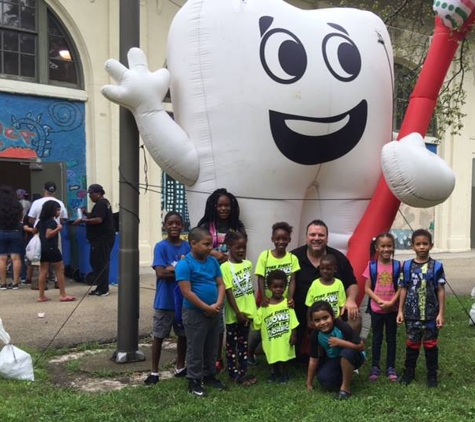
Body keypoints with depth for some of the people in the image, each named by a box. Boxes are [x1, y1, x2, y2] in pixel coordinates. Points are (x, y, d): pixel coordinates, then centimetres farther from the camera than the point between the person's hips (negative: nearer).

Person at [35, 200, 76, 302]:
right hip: (51, 249, -8)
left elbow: (35, 231, 26)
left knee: (43, 272, 8)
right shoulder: (52, 221, -15)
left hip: (43, 249, 8)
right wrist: (58, 229, -30)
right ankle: (63, 295, 0)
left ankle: (41, 296, 8)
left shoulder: (41, 221, 12)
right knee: (60, 270, -1)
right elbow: (48, 235, -24)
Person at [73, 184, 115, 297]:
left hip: (102, 239, -11)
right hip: (101, 238, 11)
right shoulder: (103, 203, 19)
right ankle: (100, 287, 17)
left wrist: (82, 220, -20)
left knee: (100, 263, -9)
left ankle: (103, 289, -6)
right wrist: (86, 214, 15)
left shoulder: (101, 204, -13)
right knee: (95, 262, 12)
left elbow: (98, 220, -24)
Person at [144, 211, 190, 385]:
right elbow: (161, 273, -18)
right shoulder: (161, 247, -10)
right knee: (159, 336, 7)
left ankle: (180, 367, 33)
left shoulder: (187, 247, 1)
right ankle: (154, 372, 18)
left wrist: (172, 269, -20)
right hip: (165, 300, -4)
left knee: (183, 334, 16)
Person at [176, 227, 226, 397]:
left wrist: (218, 304, -12)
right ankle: (194, 381, 17)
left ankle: (209, 375, 34)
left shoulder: (213, 261, 4)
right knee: (195, 349, 4)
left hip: (214, 312, 7)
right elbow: (187, 292, -20)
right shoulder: (184, 264, -17)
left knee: (212, 348, 18)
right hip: (195, 313, -6)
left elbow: (221, 284, 5)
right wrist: (207, 308, -18)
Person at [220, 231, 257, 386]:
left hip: (247, 311, 5)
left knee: (244, 342, 14)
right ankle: (234, 374, 17)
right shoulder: (225, 267, -15)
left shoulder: (248, 264, 3)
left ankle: (243, 371, 23)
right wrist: (238, 312, -16)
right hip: (234, 314, -5)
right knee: (232, 344, 8)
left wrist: (251, 308, 10)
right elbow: (228, 292, -15)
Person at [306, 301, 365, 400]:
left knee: (346, 352, -38)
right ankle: (345, 375, 11)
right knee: (323, 379, -22)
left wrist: (340, 342, -35)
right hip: (334, 360, 4)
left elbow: (361, 346, -26)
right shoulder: (316, 335, -18)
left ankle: (346, 387, -18)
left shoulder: (342, 326, -30)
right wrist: (309, 383, -1)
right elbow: (313, 359, -8)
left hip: (353, 357, -4)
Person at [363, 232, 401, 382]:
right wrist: (380, 301, -15)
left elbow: (400, 288, -4)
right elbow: (367, 288, -4)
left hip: (392, 309, 0)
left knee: (391, 338, 10)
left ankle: (391, 367, 22)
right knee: (377, 338, 10)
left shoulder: (397, 266, -5)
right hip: (376, 309, 0)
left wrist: (391, 302, -16)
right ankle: (375, 367, 20)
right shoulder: (372, 265, -6)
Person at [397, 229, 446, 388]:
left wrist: (441, 313, -6)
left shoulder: (437, 266, -5)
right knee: (412, 344, 13)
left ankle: (432, 374, 24)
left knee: (430, 344, 10)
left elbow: (441, 291, -3)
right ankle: (409, 372, 27)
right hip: (412, 314, 1)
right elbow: (404, 289, 3)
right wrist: (400, 311, 1)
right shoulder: (407, 266, -2)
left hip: (431, 314, -1)